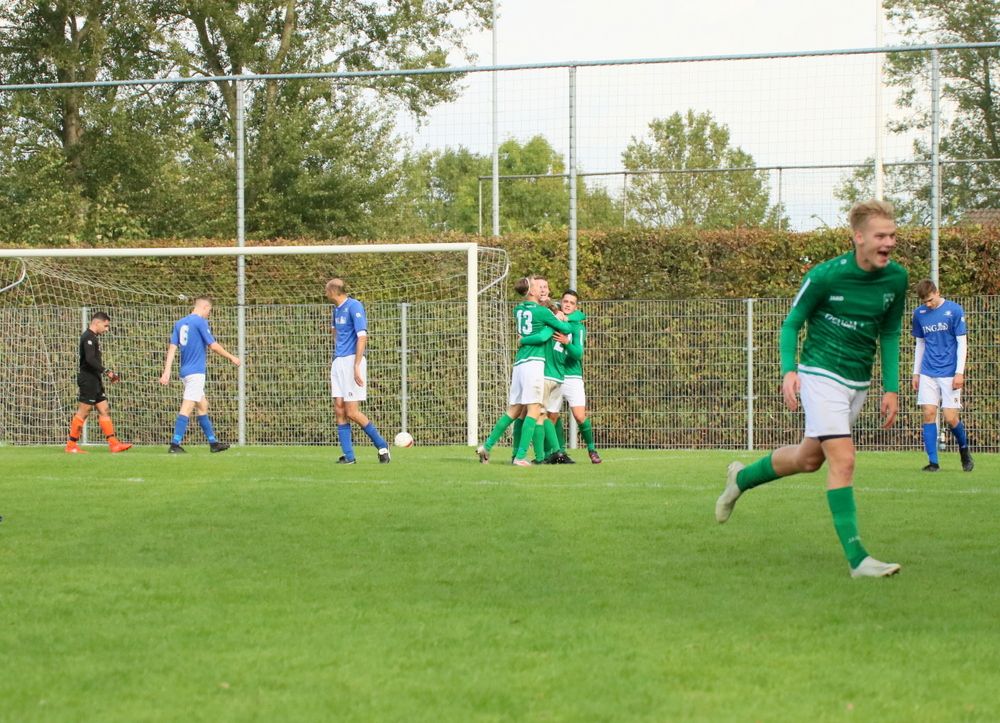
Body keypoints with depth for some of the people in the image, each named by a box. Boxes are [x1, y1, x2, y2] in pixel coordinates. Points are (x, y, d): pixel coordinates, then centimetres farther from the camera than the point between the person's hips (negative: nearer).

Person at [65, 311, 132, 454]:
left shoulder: (93, 337, 18)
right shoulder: (88, 337, -13)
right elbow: (90, 359, -24)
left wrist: (107, 374, 12)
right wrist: (106, 371, -21)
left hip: (94, 381, 10)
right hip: (88, 379, -10)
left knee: (104, 410, 6)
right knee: (83, 411, -7)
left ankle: (114, 444, 5)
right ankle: (71, 445, -2)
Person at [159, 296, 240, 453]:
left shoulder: (180, 323, 13)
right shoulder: (200, 322, -9)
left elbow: (172, 348, 9)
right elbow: (213, 346, -9)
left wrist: (167, 371, 6)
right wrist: (231, 358, 4)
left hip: (185, 371, 9)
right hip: (196, 372, -9)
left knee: (203, 406, 15)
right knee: (187, 407, -11)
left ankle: (213, 442, 21)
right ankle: (175, 445, -17)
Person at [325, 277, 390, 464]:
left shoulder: (354, 307, -11)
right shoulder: (336, 310, 15)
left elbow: (362, 337, -17)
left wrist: (356, 367, -21)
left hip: (352, 361, -8)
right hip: (338, 362, 8)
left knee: (352, 412, -10)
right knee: (339, 409, 1)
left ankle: (382, 446, 4)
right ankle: (348, 456, 3)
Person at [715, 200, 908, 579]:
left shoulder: (896, 278, -2)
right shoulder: (826, 275, -17)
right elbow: (791, 323, -5)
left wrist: (891, 388, 7)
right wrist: (788, 370, -21)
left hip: (858, 383, 6)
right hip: (821, 374, -6)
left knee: (809, 458, 17)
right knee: (842, 460, -16)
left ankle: (742, 478, 43)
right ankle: (856, 557, -15)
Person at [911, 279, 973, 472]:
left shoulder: (954, 311, -5)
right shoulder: (919, 313, 7)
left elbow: (962, 343, -4)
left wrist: (960, 372, -10)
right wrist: (916, 373, 13)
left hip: (949, 374, -3)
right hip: (928, 373, 3)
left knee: (950, 418, -5)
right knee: (929, 414, -6)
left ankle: (964, 449, 23)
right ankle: (933, 462, -2)